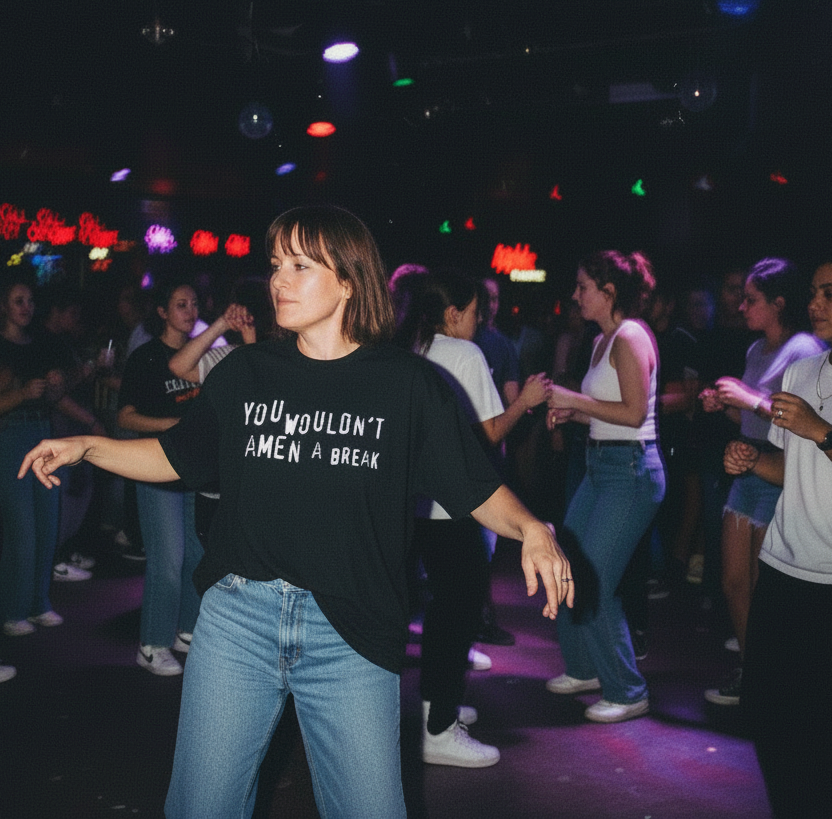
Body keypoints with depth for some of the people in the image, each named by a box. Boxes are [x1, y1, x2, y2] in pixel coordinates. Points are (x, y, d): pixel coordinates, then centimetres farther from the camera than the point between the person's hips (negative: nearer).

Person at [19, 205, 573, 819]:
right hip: (237, 617, 3)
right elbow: (178, 457, 17)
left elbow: (477, 490, 0)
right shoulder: (246, 372, 6)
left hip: (351, 631, -2)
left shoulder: (409, 383, -1)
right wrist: (86, 446, 6)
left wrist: (530, 528, -19)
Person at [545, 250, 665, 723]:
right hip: (603, 466, 10)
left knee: (595, 583, -7)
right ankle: (584, 669, 27)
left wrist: (573, 398, -15)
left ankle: (628, 693, 6)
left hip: (631, 470, -10)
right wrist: (569, 413, 4)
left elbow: (634, 412, -20)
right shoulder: (603, 340, 14)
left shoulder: (630, 337, -14)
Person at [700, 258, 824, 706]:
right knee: (733, 582, 12)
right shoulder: (757, 350, 13)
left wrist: (752, 400, -21)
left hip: (780, 480, -9)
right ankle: (749, 674, 27)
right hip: (746, 472, 9)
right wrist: (723, 405, 5)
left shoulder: (805, 350, -14)